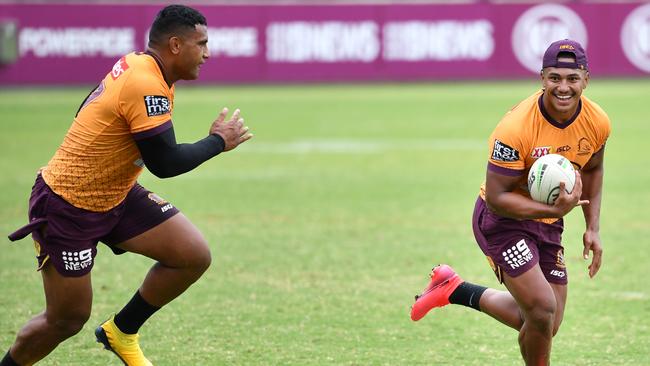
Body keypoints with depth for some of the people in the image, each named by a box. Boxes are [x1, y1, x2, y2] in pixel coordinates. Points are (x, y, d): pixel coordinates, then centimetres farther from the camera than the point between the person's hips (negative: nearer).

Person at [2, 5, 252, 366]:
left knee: (194, 256, -2)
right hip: (67, 210, -9)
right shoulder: (147, 88, -27)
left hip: (115, 196, 9)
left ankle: (121, 332, 14)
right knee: (67, 321, -1)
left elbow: (87, 113, 14)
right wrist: (219, 141, -11)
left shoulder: (135, 64, 1)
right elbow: (166, 164, -25)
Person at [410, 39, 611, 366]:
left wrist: (593, 228, 5)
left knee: (547, 324, 9)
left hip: (548, 223, 7)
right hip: (502, 220, -7)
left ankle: (454, 290, 27)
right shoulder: (515, 128, -29)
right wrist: (555, 209, -33)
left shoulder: (597, 123, -10)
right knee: (542, 309, -19)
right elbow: (496, 198, -25)